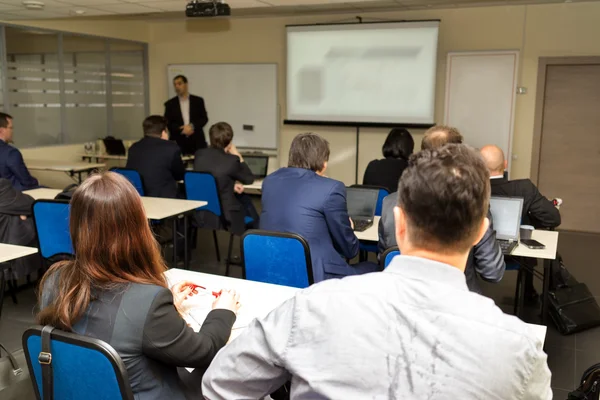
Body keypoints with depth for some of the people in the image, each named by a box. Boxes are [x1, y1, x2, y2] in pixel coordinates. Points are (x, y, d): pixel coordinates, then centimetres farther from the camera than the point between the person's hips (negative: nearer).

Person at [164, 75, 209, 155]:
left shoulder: (198, 101, 10)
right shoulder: (170, 104, 10)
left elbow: (204, 118, 4)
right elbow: (168, 123, 4)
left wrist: (192, 126, -12)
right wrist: (182, 129, -12)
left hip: (197, 141, 0)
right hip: (178, 142, 0)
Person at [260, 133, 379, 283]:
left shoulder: (270, 181, 7)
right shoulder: (331, 188, -11)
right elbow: (349, 249, -1)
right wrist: (347, 227, 22)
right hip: (314, 276, -7)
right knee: (372, 269, 19)